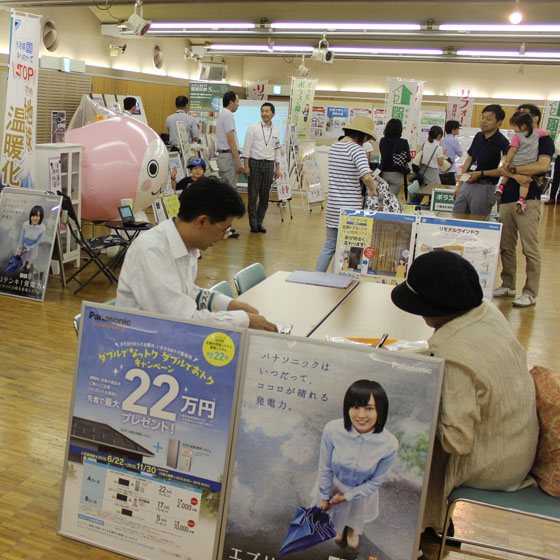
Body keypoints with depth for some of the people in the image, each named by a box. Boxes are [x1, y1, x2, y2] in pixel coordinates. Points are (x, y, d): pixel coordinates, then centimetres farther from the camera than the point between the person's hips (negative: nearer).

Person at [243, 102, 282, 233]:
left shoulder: (276, 131, 11)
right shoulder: (253, 127, 0)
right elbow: (247, 147, -3)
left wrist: (277, 169, 12)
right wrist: (246, 166, -10)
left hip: (269, 164, 3)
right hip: (255, 163, -3)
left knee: (264, 196, 5)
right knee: (252, 195, -2)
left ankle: (259, 223, 14)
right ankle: (253, 224, 5)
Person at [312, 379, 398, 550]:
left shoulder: (389, 444, -35)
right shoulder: (332, 430, -35)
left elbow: (375, 482, -17)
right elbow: (325, 469, -17)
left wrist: (347, 496, -12)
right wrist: (324, 497, -5)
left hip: (362, 490, 0)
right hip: (334, 483, 0)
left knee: (357, 517, 33)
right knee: (336, 515, 32)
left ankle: (353, 529, 70)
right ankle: (339, 528, 69)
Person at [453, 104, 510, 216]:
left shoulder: (502, 143, -13)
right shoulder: (478, 136, 10)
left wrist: (481, 173, -16)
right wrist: (459, 185, 16)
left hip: (484, 188, -7)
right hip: (467, 185, 7)